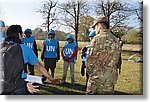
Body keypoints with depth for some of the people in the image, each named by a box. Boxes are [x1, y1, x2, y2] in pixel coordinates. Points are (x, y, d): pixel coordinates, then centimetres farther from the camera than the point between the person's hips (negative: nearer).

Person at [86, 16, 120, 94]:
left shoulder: (98, 39, -15)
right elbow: (116, 61, 12)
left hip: (97, 82, -7)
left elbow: (90, 61, -12)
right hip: (111, 82, 7)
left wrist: (91, 73, 6)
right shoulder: (116, 40, 8)